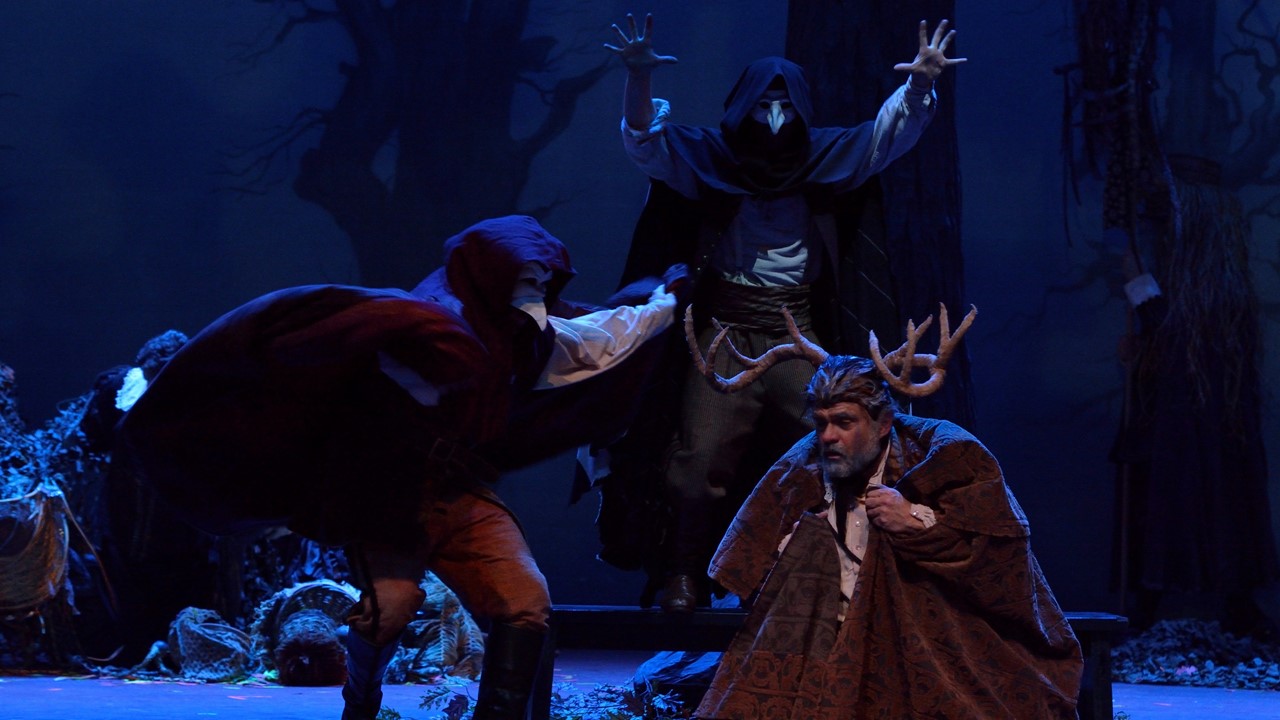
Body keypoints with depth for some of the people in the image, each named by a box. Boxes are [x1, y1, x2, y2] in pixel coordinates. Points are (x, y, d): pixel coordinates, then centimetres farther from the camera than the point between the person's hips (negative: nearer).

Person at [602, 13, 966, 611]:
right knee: (701, 456, -8)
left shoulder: (822, 158, 7)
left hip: (798, 328, 2)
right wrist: (640, 78, -27)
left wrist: (920, 85, -16)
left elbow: (891, 133, 4)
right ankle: (685, 575, 0)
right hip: (725, 325, -2)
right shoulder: (708, 156, 2)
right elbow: (644, 140, -8)